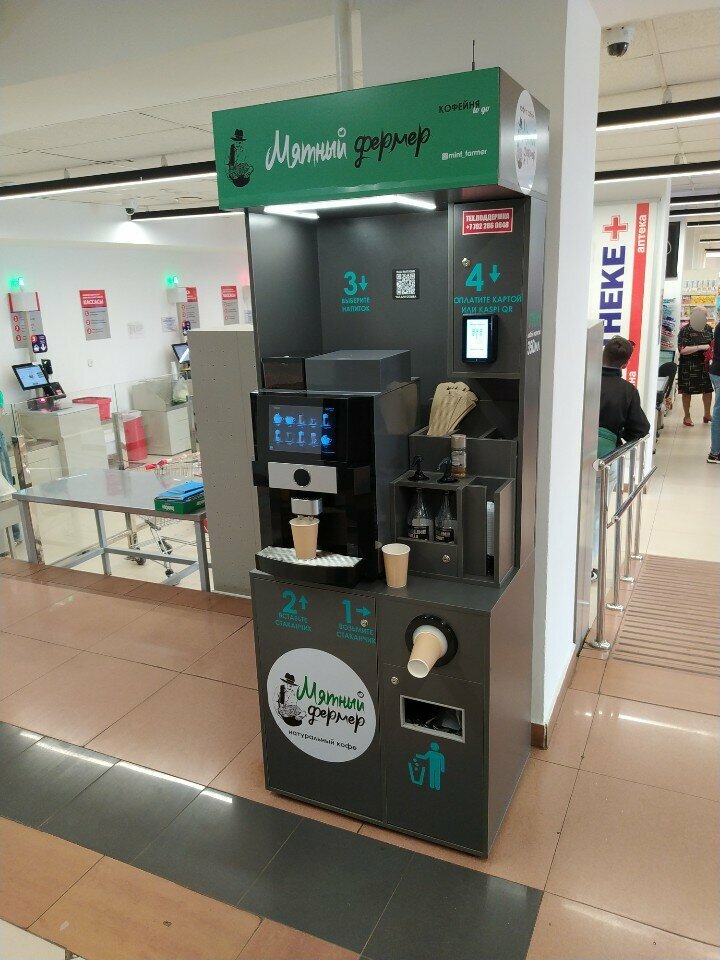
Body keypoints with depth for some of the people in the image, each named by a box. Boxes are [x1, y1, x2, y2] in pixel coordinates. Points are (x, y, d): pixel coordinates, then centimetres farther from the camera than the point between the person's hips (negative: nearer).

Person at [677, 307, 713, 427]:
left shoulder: (708, 328, 5)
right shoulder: (685, 330, -13)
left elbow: (712, 342, 22)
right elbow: (682, 350, -20)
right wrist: (700, 347, -23)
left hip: (705, 364, 5)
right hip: (688, 366, -5)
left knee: (708, 390, 11)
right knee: (687, 391, 5)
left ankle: (707, 415, 29)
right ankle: (687, 417, 19)